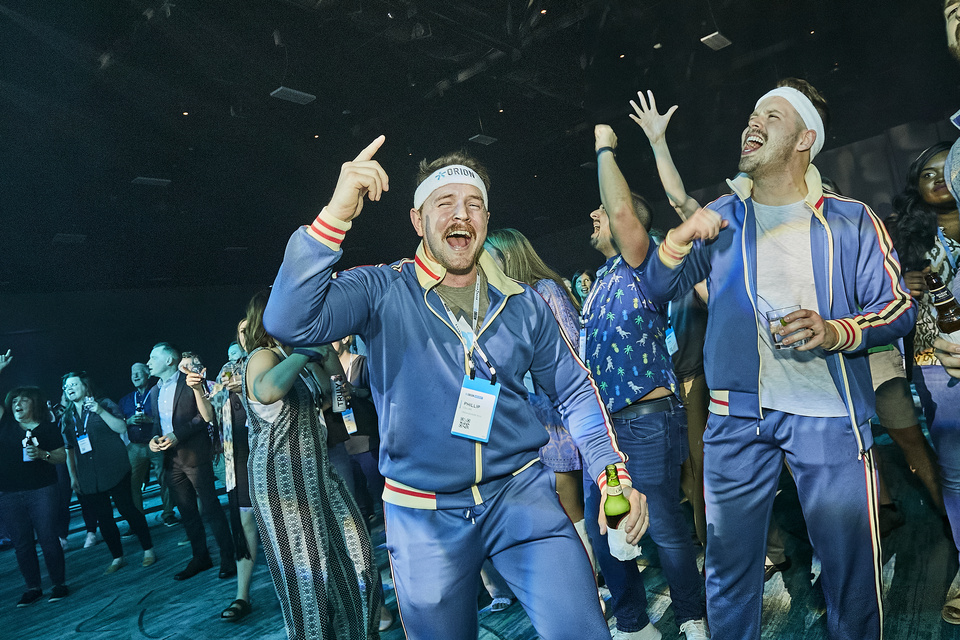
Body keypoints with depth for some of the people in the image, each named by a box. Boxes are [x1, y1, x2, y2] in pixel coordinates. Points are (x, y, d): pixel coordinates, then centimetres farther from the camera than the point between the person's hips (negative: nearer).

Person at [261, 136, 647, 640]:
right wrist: (336, 215, -30)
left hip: (520, 495, 2)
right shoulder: (382, 292, -7)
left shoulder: (523, 304, 2)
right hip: (424, 514, -1)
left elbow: (574, 392, 8)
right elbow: (290, 323, -23)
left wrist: (613, 473, -4)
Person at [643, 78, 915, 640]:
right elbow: (659, 289, 8)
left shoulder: (850, 219, 6)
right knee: (729, 568, 10)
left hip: (830, 413, -1)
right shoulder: (721, 216, 11)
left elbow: (899, 308, 3)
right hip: (737, 415, 1)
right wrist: (678, 241, -11)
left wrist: (836, 332, -17)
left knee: (852, 570, 7)